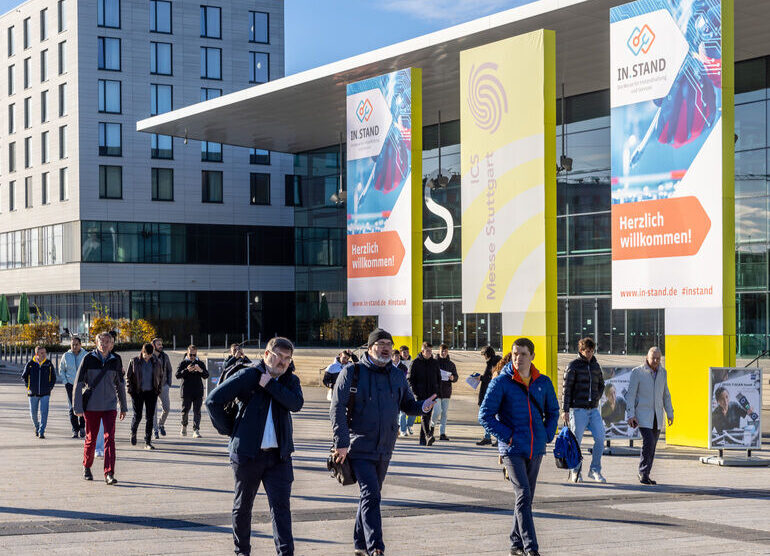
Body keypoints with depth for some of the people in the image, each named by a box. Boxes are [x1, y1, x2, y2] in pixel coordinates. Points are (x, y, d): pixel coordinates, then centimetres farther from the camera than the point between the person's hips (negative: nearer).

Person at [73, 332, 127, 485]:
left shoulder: (115, 360, 3)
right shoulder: (88, 359, -4)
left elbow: (120, 384, 14)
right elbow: (78, 383, -2)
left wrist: (123, 407, 17)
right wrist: (78, 407, -6)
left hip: (109, 406, 1)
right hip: (91, 406, -1)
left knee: (110, 438, -11)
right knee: (91, 438, 9)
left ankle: (109, 473, -13)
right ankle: (86, 467, 32)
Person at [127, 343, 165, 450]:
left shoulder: (156, 362, 5)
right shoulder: (134, 361, -1)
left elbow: (161, 376, 16)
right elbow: (128, 377, 4)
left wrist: (159, 389, 7)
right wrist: (131, 390, -4)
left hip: (151, 393, 2)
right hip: (138, 393, -2)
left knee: (150, 417, -1)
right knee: (137, 416, -3)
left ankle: (148, 443, 3)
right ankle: (133, 433, 29)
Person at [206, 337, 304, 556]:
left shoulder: (290, 380, 8)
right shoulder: (248, 376, -3)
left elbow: (296, 403, -13)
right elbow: (213, 401, -4)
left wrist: (270, 384, -17)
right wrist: (229, 430, -2)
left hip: (279, 456, 2)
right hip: (247, 454, -2)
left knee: (281, 505, -6)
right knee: (243, 505, 11)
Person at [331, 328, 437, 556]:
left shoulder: (397, 376, 8)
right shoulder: (352, 373, -7)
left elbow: (407, 404, 17)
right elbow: (337, 409, -10)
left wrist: (422, 407, -8)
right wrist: (341, 443, -17)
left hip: (384, 449, 6)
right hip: (359, 448, -6)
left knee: (371, 495, 15)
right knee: (371, 496, -15)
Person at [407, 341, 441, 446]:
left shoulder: (435, 363, 12)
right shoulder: (416, 363, 1)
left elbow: (439, 378, 20)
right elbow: (410, 379, 1)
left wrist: (436, 391, 8)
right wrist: (416, 392, -9)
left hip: (432, 394, 4)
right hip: (420, 394, -4)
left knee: (428, 416, 6)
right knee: (424, 415, -16)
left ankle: (423, 439, 15)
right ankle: (428, 436, -29)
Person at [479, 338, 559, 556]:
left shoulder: (543, 382, 6)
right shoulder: (501, 383, -7)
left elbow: (553, 411, 21)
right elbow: (485, 415, -7)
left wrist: (548, 435, 6)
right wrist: (507, 437, -12)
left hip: (536, 449, 5)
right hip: (512, 450, -5)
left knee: (526, 497, 12)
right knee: (523, 495, -14)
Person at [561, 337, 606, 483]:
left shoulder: (596, 365, 12)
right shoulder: (573, 365, -4)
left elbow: (601, 384, 26)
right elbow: (567, 388, -6)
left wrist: (597, 397, 7)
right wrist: (565, 410, -11)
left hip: (593, 409, 5)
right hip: (578, 409, -5)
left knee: (600, 439, -4)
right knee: (576, 441, 0)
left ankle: (595, 470, 8)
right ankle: (575, 472, 12)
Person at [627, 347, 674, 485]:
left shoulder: (662, 372, 9)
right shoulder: (637, 372, -7)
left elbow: (666, 394, 17)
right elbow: (631, 394, -8)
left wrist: (670, 413, 13)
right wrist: (631, 415, -15)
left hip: (657, 415, 5)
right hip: (643, 414, -5)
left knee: (652, 446, 5)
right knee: (648, 442, -18)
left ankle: (645, 475, 12)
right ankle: (643, 473, -8)